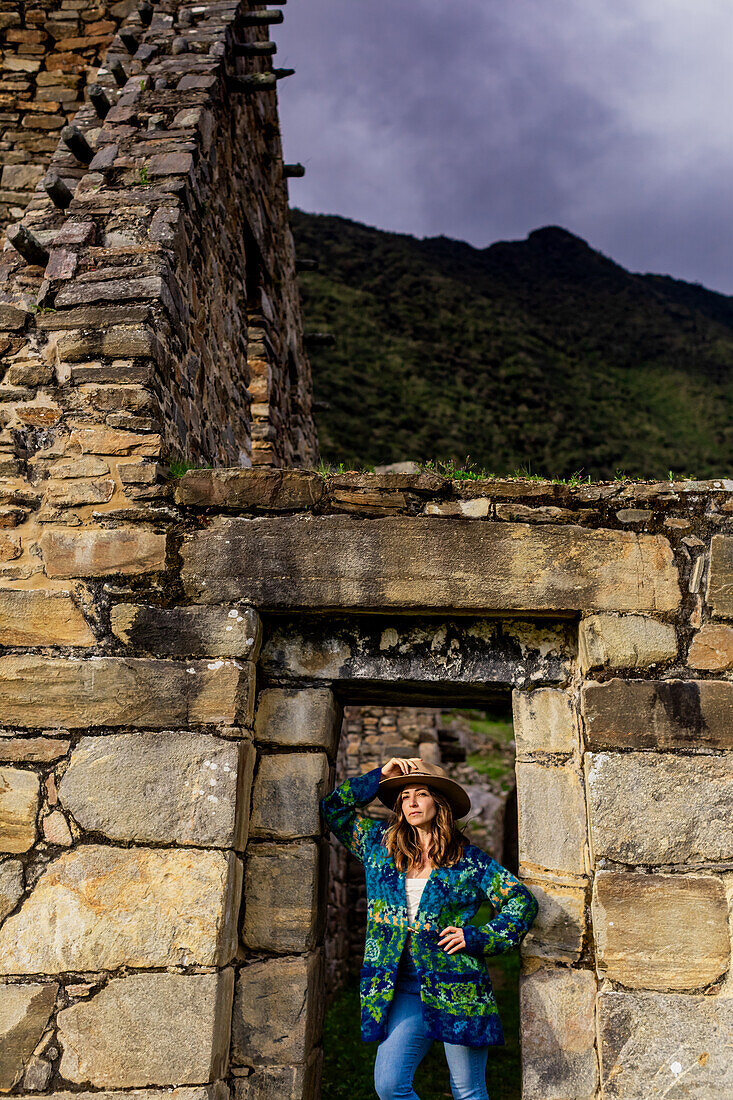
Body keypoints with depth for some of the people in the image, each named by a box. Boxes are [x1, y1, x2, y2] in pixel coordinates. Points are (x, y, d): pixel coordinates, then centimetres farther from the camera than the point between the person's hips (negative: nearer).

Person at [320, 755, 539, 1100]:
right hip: (405, 991, 3)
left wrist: (477, 936, -7)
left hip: (458, 989, -3)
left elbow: (522, 901, 2)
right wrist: (379, 776, 4)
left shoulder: (468, 858, -1)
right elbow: (333, 807, 11)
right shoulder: (381, 845, 8)